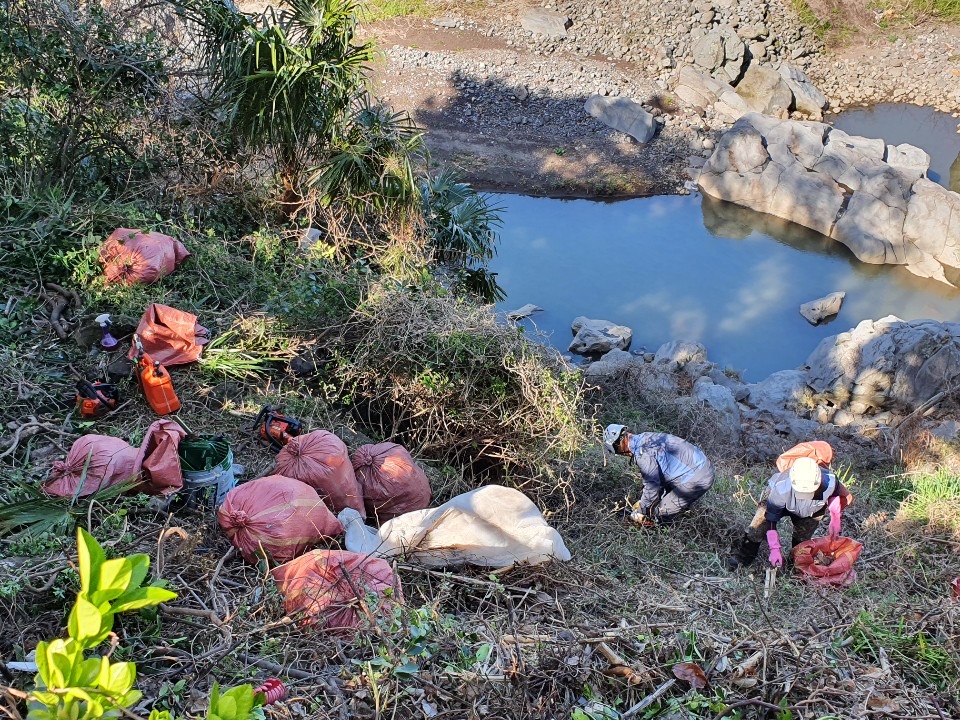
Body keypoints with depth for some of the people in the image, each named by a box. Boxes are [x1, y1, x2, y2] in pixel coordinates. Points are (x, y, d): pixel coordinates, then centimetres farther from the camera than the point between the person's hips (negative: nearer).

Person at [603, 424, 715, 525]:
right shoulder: (646, 438, 13)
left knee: (660, 514, -4)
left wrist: (641, 512, 3)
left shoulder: (642, 454, -18)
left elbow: (651, 486, -14)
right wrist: (644, 503, 28)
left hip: (695, 481, -10)